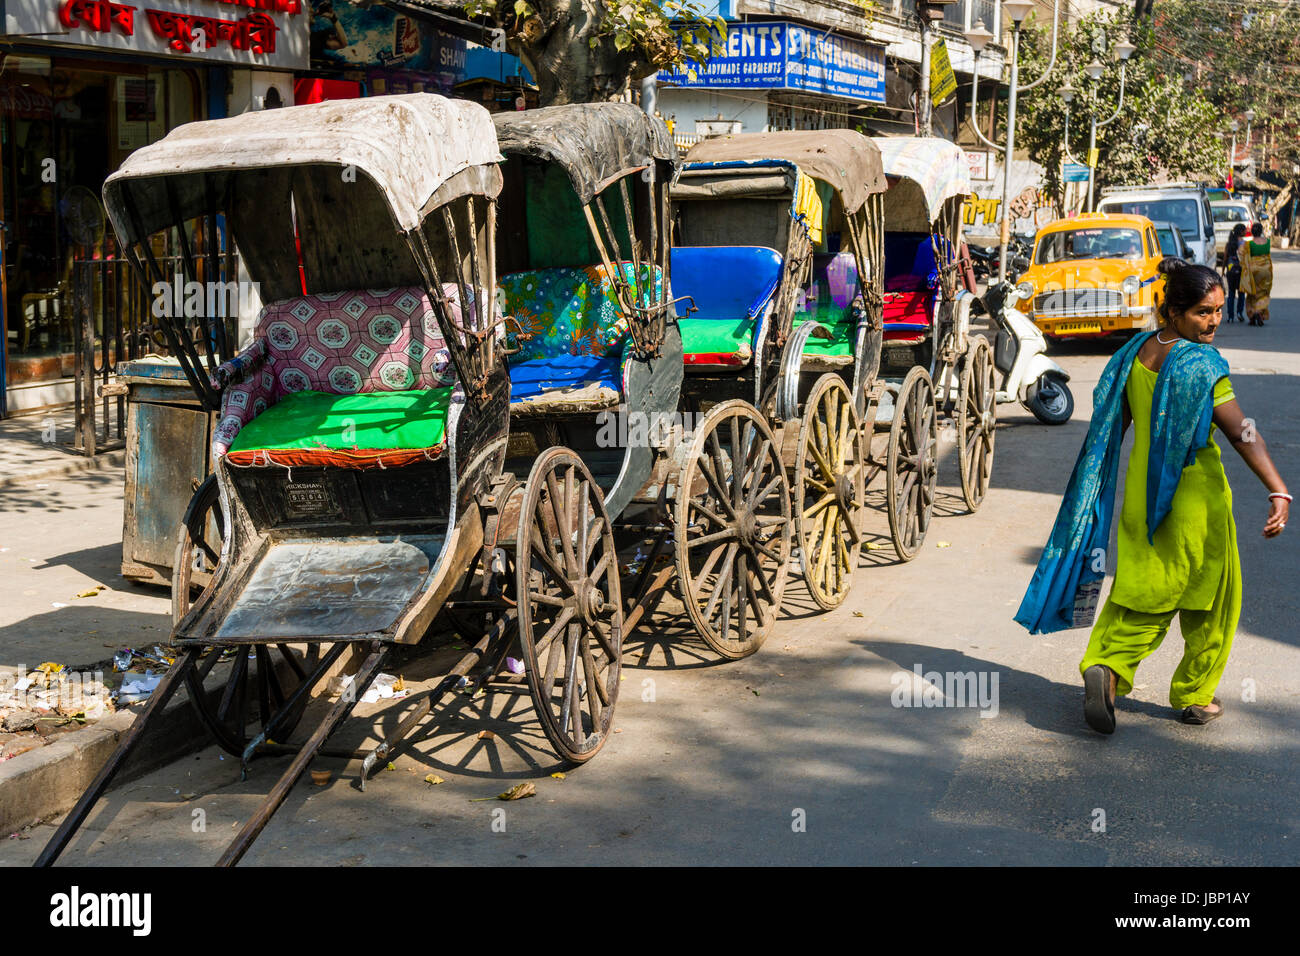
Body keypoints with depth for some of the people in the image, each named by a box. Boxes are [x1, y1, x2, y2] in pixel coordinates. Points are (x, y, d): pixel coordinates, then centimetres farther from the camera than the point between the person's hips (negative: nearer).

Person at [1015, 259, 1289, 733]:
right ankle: (1195, 697, 23)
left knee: (1141, 593, 13)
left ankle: (1106, 667, -10)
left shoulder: (1135, 352, 2)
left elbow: (1112, 424, 10)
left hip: (1140, 496, 6)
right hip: (1195, 499, -6)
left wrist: (1099, 490, 20)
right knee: (1208, 601, 13)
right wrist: (1279, 490, -30)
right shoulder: (1201, 364, -18)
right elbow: (1241, 432, -26)